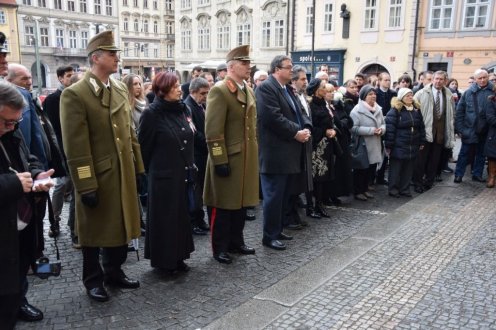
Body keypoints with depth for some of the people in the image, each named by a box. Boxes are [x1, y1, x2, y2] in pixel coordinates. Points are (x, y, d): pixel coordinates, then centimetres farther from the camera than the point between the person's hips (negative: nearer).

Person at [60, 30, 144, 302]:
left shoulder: (121, 89, 9)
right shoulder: (74, 94, -13)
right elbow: (76, 147, -17)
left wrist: (137, 166, 10)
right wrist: (86, 185, -19)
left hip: (123, 173, 7)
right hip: (96, 176, -6)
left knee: (120, 225, 17)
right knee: (95, 230, 10)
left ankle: (114, 272, 36)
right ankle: (93, 280, 29)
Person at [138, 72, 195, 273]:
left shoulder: (181, 109, 7)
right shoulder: (153, 113, -12)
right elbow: (144, 146, -6)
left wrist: (191, 165, 11)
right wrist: (149, 170, 2)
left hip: (184, 174, 6)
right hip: (164, 176, -6)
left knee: (182, 215, 12)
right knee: (164, 217, 6)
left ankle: (178, 256, 27)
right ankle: (163, 260, 21)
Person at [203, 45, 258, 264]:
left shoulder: (249, 91, 14)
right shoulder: (219, 91, -13)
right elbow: (213, 131, -18)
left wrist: (255, 153, 16)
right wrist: (220, 160, -20)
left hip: (247, 158, 8)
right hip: (228, 159, -8)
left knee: (241, 203, 16)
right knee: (224, 206, 4)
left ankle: (236, 242, 30)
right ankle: (220, 248, 17)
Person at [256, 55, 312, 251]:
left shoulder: (288, 89, 18)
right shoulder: (266, 88, -12)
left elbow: (299, 113, 18)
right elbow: (273, 117, -22)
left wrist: (306, 128, -2)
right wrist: (296, 132, -17)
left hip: (290, 152, 10)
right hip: (275, 152, -9)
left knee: (285, 195, 15)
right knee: (274, 196, -3)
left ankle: (278, 229, 27)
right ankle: (269, 236, 8)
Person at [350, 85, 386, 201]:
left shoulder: (378, 109, 9)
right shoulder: (357, 110, -13)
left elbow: (383, 124, 17)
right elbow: (354, 128, -20)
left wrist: (381, 129, -8)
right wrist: (371, 130, -21)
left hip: (375, 146, 7)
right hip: (362, 146, -7)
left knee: (371, 169, 13)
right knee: (361, 170, 3)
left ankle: (365, 189, 29)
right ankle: (358, 191, 16)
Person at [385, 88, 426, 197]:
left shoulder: (417, 109, 9)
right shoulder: (395, 110, -10)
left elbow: (421, 127, 16)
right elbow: (389, 128, -14)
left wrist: (422, 142, 13)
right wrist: (388, 145, -15)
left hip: (413, 146, 6)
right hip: (398, 146, -6)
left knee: (408, 169, 12)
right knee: (395, 169, 4)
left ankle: (405, 188, 23)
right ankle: (393, 189, 15)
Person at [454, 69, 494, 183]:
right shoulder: (469, 92, -2)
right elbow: (459, 111, -1)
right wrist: (459, 128, -5)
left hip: (485, 130, 2)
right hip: (469, 129, -1)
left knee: (481, 153, 13)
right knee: (464, 153, 5)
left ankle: (477, 174, 25)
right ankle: (458, 174, 13)